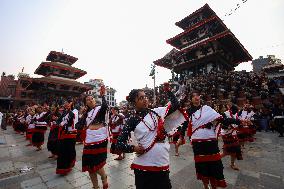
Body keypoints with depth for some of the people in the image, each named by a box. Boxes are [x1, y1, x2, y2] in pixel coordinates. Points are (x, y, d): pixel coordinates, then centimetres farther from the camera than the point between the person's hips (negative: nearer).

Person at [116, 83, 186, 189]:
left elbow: (176, 105, 5)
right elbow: (119, 143, -5)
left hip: (162, 162, 3)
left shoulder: (157, 112, 1)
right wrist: (133, 148, -19)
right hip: (143, 164, -2)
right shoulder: (133, 120, -7)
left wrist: (168, 91, -2)